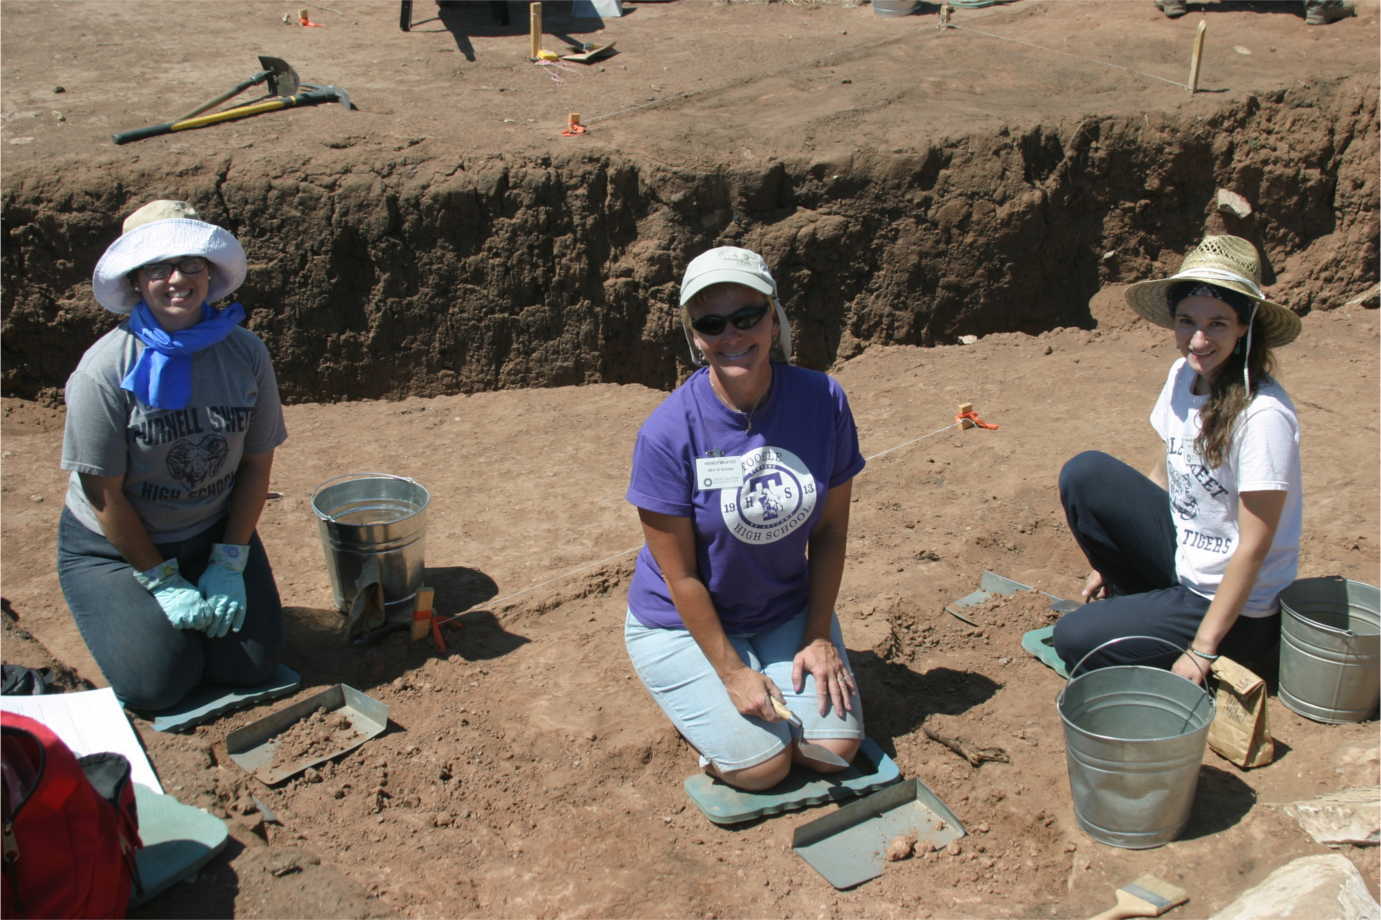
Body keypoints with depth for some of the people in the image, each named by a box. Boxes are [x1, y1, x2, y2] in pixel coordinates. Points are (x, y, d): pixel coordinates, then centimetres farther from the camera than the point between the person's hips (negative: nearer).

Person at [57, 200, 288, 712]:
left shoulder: (245, 353, -10)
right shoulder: (105, 369, -22)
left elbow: (257, 465, -3)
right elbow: (104, 494, -17)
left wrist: (228, 564, -6)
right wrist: (162, 582, -13)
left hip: (212, 535, 3)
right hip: (113, 547, -3)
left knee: (253, 666, -7)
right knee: (157, 683, -14)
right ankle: (124, 613, 18)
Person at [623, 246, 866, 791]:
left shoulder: (823, 401, -15)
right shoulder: (668, 434, -25)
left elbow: (830, 531, -5)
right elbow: (681, 576, -18)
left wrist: (817, 638, -6)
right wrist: (731, 672, -15)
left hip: (784, 611, 4)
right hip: (684, 623, -3)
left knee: (835, 750, -5)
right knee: (763, 764, -11)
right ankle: (697, 699, 18)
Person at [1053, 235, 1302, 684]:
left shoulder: (1263, 415, -26)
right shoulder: (1184, 376, -4)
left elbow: (1253, 548, -23)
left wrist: (1202, 651, -20)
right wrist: (1111, 560, 11)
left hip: (1234, 608, -7)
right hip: (1181, 558, 7)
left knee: (1073, 640, -15)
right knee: (1083, 473, -7)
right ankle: (1138, 607, 7)